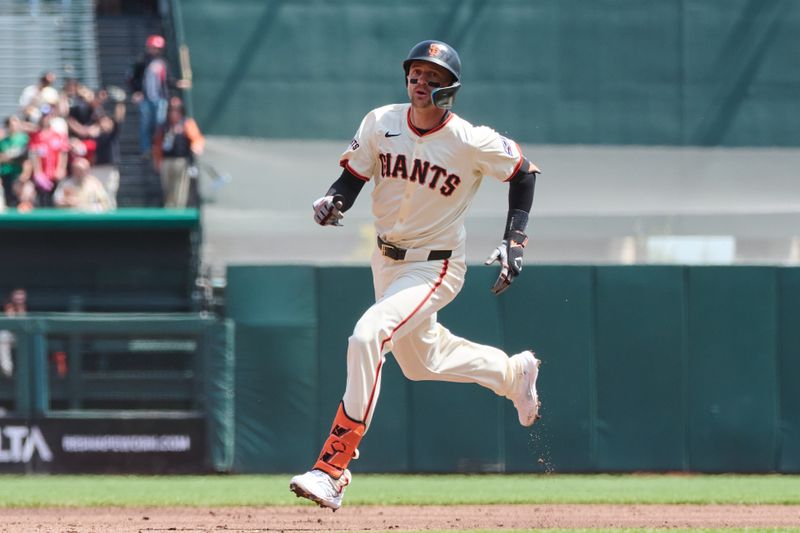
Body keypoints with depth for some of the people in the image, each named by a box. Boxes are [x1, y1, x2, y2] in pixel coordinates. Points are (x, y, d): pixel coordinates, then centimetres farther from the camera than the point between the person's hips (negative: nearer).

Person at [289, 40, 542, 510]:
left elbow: (524, 173, -4)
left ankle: (333, 469, -27)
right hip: (387, 259, 7)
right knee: (420, 361, 24)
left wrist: (515, 240, -10)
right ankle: (515, 373, 52)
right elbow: (353, 176, 1)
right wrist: (333, 201, -22)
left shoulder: (472, 143, -19)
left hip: (436, 268, -7)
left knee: (368, 336, -28)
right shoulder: (380, 123, -8)